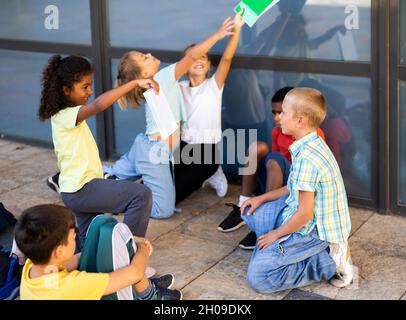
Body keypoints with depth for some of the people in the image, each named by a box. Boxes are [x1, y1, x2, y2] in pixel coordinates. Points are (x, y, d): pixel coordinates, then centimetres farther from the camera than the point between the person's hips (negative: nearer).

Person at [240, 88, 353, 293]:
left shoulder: (306, 158, -27)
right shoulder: (313, 145, 4)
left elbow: (305, 213, -24)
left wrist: (276, 234, -9)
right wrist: (262, 198, 13)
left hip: (313, 230, -10)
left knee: (257, 277, -14)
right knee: (250, 212, 16)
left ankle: (329, 261, -8)